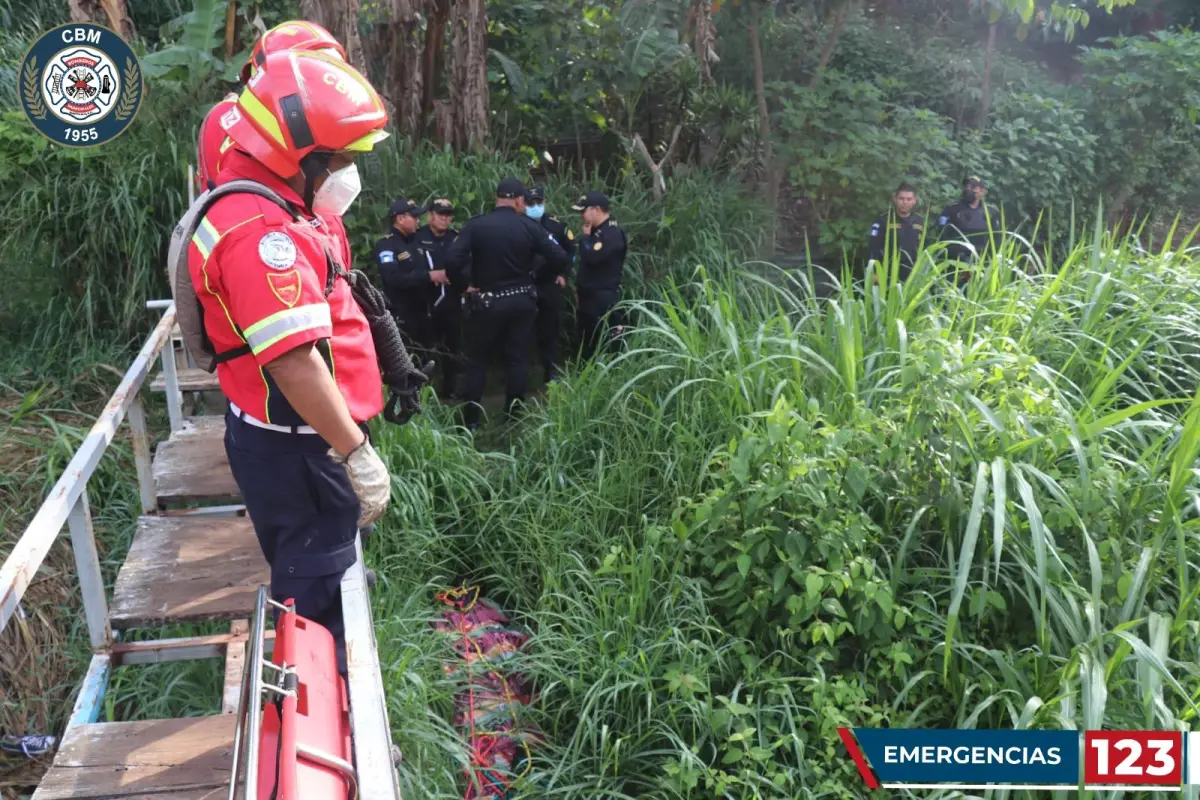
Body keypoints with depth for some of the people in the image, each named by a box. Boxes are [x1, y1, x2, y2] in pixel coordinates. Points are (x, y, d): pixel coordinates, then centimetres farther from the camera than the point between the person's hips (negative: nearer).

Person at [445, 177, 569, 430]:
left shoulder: (475, 225, -10)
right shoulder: (530, 227, -6)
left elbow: (452, 259, -20)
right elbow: (560, 259, -7)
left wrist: (463, 286, -5)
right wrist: (535, 273, 9)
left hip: (486, 302, -1)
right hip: (521, 301, 1)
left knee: (477, 361, 9)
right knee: (517, 359, 11)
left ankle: (470, 421, 9)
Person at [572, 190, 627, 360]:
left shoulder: (613, 233, -16)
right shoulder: (596, 231, 15)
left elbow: (591, 257, -28)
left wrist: (585, 236, -11)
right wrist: (579, 289, 19)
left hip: (604, 298, -10)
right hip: (588, 296, 10)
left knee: (604, 347, -7)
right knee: (586, 343, 14)